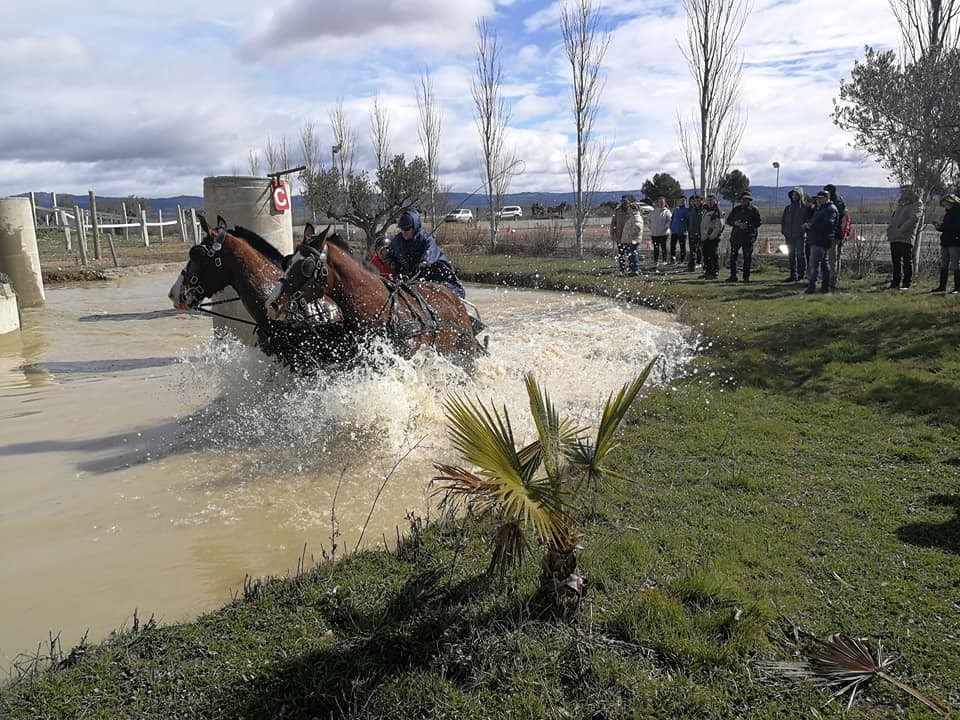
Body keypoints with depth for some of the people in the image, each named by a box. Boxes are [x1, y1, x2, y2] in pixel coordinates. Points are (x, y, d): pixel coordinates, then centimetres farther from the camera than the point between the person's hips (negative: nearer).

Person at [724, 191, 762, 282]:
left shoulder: (754, 210, 1)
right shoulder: (736, 209, 11)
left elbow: (758, 222, -3)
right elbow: (728, 220, 13)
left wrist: (748, 226, -17)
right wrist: (735, 223, -8)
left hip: (749, 237, -3)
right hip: (736, 236, 3)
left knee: (747, 258, 1)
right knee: (733, 256, -1)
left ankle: (746, 277, 9)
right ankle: (733, 276, 8)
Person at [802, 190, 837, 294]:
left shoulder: (830, 209, -10)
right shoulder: (818, 209, 21)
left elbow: (827, 225, -21)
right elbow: (813, 221, 24)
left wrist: (812, 226, -19)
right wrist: (807, 224, 1)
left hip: (821, 241, -10)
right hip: (815, 240, 10)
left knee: (814, 263, -14)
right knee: (824, 263, 12)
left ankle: (812, 285, -16)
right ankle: (826, 286, 16)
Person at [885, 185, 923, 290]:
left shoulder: (917, 204, -1)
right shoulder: (901, 204, 22)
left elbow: (914, 218, -15)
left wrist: (902, 230, -22)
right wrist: (889, 229, 13)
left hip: (906, 238, -7)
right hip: (894, 238, 8)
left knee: (907, 261, -5)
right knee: (896, 261, 10)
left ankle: (906, 284, -3)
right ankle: (896, 283, 17)